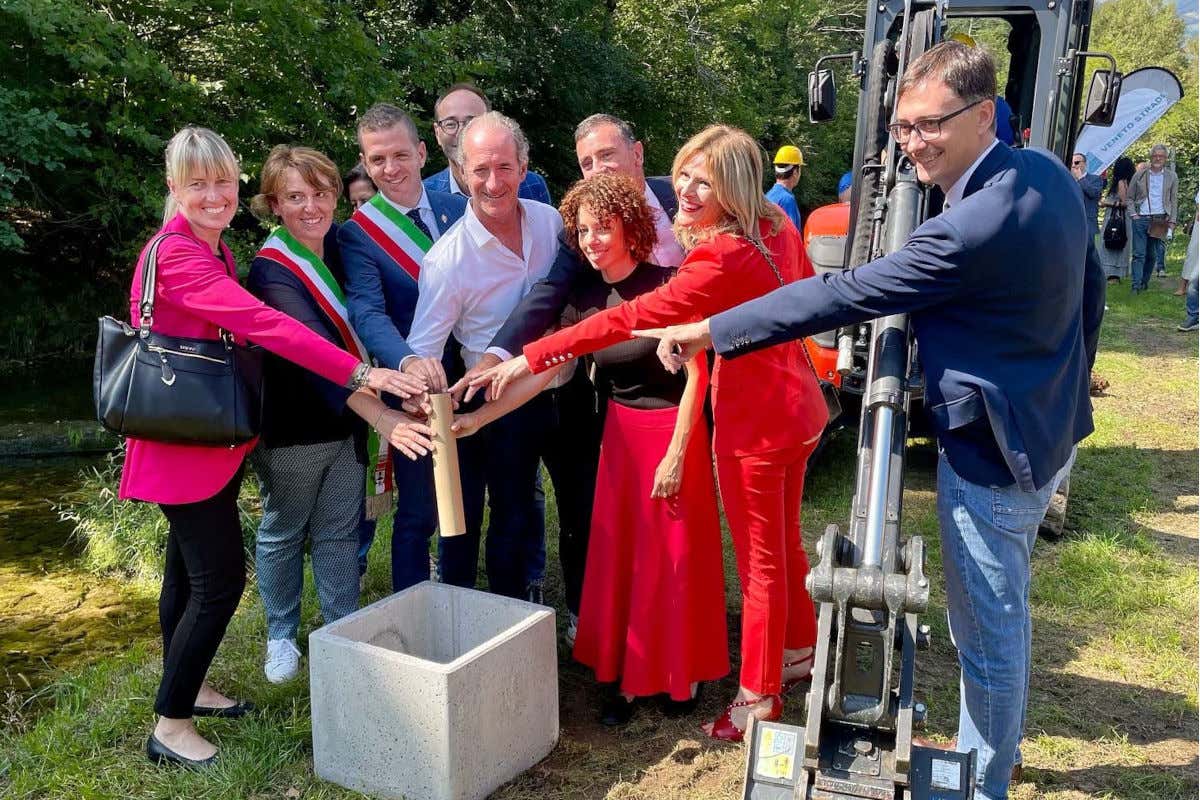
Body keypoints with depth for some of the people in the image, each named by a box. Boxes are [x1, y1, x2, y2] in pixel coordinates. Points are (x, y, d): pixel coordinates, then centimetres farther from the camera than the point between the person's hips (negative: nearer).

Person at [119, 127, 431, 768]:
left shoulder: (213, 251, 11)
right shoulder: (176, 255, -20)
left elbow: (244, 330, 9)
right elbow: (263, 325, -30)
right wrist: (361, 374, -35)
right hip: (183, 444, -9)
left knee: (189, 567, 20)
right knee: (220, 579, -6)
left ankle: (184, 688, 36)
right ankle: (171, 727, 8)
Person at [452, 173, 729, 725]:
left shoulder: (667, 286, -15)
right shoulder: (585, 300, 1)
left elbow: (696, 374, -14)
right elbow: (542, 371, -1)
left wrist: (676, 454, -16)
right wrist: (477, 418, -8)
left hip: (674, 432, -5)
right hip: (621, 434, 5)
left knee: (676, 556, 5)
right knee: (618, 556, 8)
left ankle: (682, 672, 25)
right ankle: (628, 674, 24)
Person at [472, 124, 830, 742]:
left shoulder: (722, 259, -26)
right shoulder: (776, 226, 0)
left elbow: (628, 319, -30)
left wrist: (532, 358, -29)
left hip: (756, 424, -9)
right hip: (797, 408, 9)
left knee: (760, 561, 7)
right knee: (784, 541, 25)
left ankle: (758, 697, 24)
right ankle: (800, 651, 44)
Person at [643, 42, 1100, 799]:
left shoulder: (971, 228, -29)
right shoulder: (1050, 172, 0)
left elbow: (841, 296, -28)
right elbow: (1090, 292, 11)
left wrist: (708, 330, -21)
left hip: (995, 453, -10)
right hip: (1052, 428, 10)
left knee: (988, 631, 8)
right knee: (1003, 613, 25)